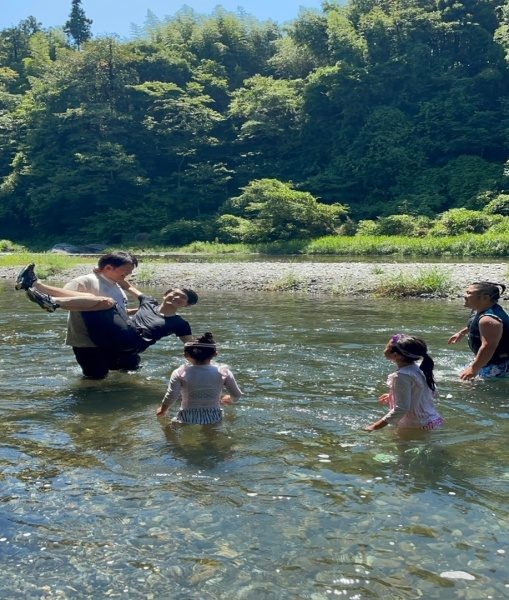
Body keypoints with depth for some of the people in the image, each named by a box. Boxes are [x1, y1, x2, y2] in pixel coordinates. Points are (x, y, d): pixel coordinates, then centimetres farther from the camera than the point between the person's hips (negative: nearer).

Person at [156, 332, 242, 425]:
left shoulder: (180, 373, -6)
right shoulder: (223, 372, -1)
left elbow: (171, 397, -12)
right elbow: (236, 395, 7)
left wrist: (162, 410, 9)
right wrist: (227, 400, 31)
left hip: (187, 420, -1)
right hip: (214, 419, 2)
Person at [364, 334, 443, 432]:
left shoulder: (402, 376, -21)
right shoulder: (417, 370, 6)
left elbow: (401, 409, -23)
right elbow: (433, 392, 21)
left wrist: (375, 426, -20)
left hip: (418, 427, -9)